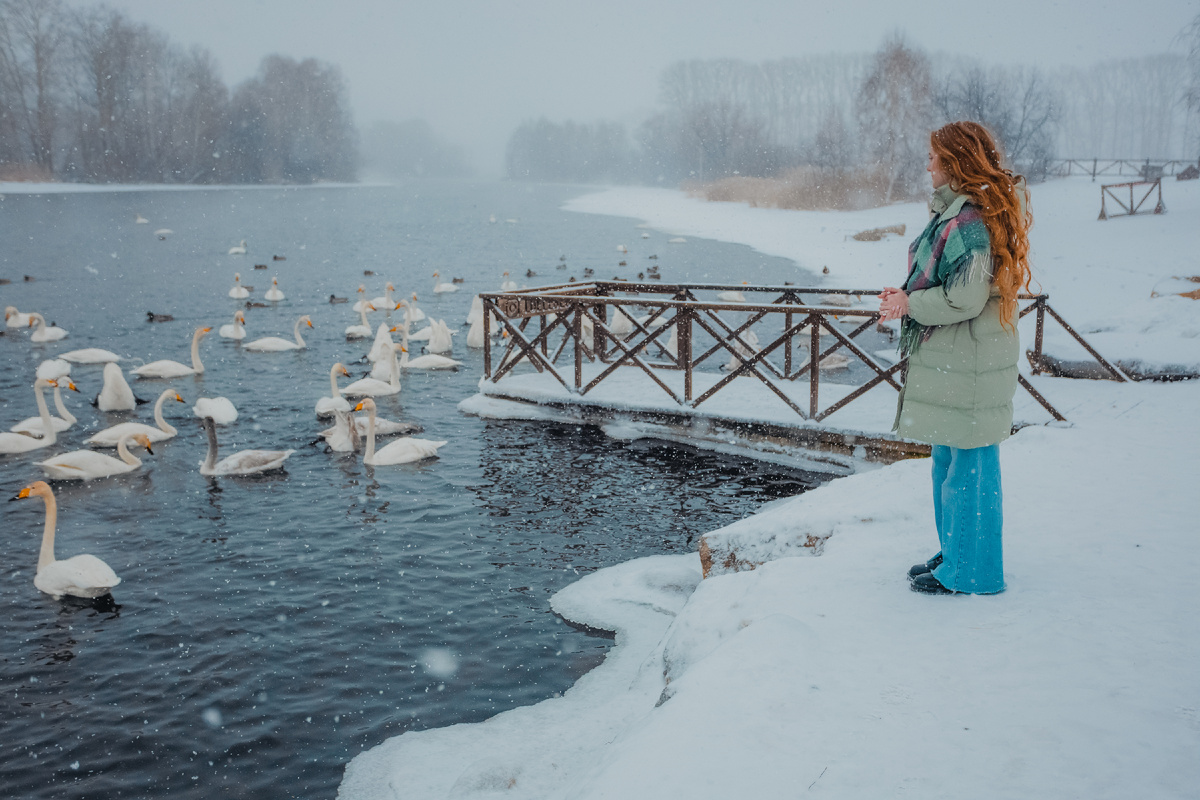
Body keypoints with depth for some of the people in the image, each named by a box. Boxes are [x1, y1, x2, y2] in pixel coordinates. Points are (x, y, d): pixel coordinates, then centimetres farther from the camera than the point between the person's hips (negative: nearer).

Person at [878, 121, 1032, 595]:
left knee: (968, 465, 0)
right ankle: (955, 555, 34)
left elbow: (964, 298, -24)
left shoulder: (972, 219, -20)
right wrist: (908, 295, 7)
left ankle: (968, 574, 12)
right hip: (950, 360, 11)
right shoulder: (958, 210, 13)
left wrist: (910, 303, -11)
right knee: (950, 460, 20)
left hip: (968, 363, -11)